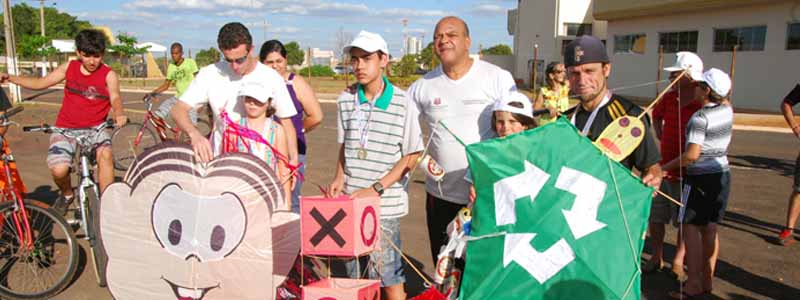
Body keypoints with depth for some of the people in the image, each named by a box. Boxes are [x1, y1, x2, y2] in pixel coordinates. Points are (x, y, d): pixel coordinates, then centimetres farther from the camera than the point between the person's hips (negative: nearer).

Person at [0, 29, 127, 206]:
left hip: (94, 127, -2)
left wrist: (119, 114, -44)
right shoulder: (69, 68, 5)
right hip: (66, 128, 2)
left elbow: (115, 97, -22)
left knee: (105, 154, -34)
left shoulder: (109, 75, -4)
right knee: (59, 170, -20)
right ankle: (67, 194, 16)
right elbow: (40, 83, 14)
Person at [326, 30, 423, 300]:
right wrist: (339, 179, -1)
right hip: (350, 201, 4)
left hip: (385, 203, -4)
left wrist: (376, 189, -14)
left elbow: (411, 156, -6)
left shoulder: (403, 104, -9)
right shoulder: (345, 100, 4)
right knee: (355, 274, 14)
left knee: (389, 276, 2)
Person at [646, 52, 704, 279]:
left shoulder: (705, 105, -14)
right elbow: (656, 116, 23)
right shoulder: (668, 98, 2)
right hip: (662, 167, 5)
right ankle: (656, 257, 30)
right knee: (655, 217, 13)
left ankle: (678, 262, 25)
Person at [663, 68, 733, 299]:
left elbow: (692, 155, -23)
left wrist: (666, 167, -10)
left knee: (691, 227, -1)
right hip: (722, 174, 7)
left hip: (701, 177, -7)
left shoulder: (700, 118, -18)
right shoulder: (727, 111, 4)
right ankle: (707, 280, 18)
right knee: (710, 228, 11)